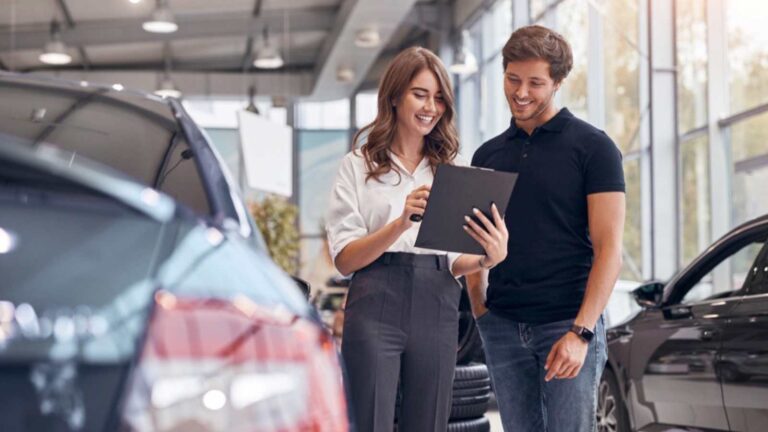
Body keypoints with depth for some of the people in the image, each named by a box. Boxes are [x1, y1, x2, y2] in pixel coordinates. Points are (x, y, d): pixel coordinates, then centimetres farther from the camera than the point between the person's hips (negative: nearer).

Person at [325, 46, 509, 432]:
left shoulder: (450, 170, 14)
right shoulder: (359, 166, 5)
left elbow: (453, 261, 12)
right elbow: (344, 259, -4)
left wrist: (486, 259, -11)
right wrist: (401, 223, -20)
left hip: (437, 310, 3)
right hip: (375, 309, -3)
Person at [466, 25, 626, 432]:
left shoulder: (592, 147, -2)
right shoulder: (487, 155, 13)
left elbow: (608, 248, -8)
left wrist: (580, 332, -16)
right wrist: (478, 308, 3)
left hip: (568, 324, -4)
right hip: (502, 326, 5)